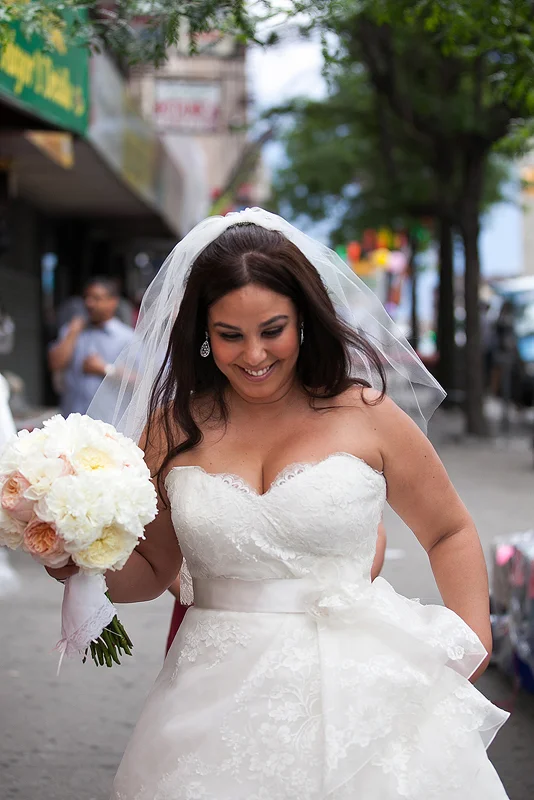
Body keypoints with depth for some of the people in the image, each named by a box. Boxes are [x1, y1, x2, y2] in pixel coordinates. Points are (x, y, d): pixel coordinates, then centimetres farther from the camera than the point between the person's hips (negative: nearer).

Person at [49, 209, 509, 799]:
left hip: (361, 688, -1)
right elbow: (151, 570, 11)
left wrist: (471, 645, -1)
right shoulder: (173, 429, 4)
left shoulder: (365, 413, -2)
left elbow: (450, 534, 9)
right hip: (219, 698, 1)